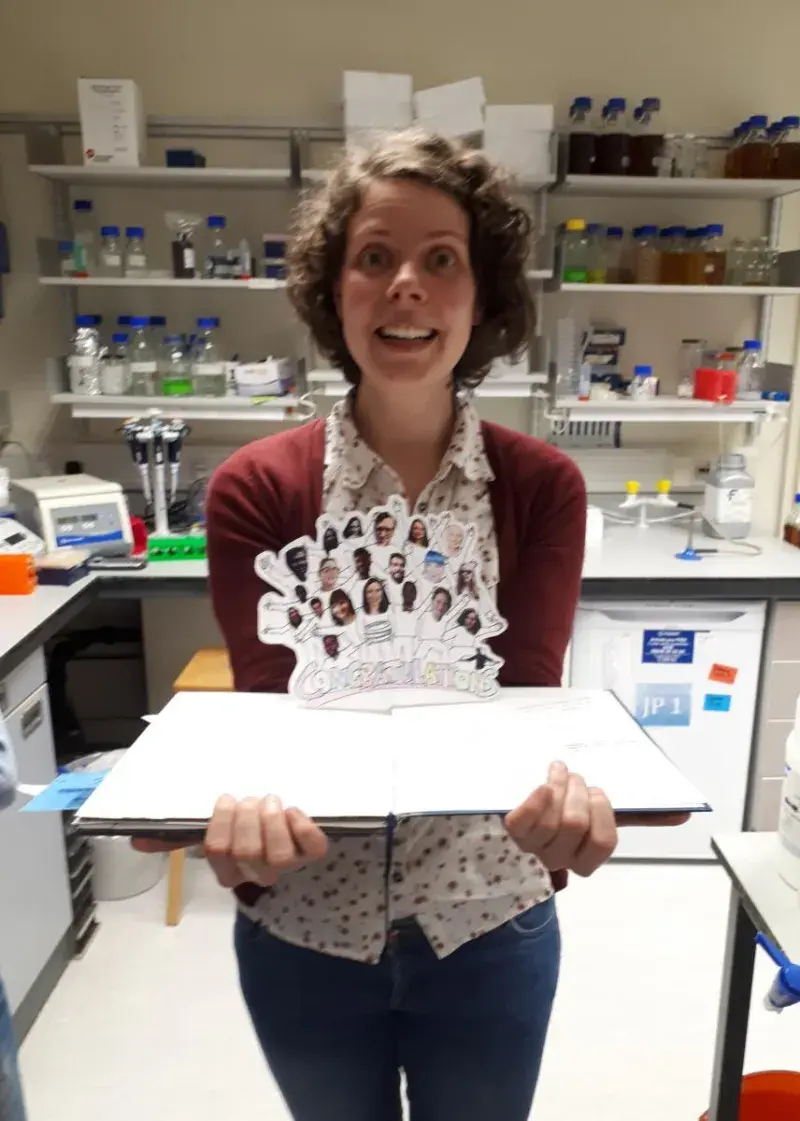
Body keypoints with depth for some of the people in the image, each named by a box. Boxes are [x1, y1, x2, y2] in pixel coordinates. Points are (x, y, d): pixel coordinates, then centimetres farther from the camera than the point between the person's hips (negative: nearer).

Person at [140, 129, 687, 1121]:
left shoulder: (543, 487, -9)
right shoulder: (256, 488, -11)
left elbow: (527, 694, -15)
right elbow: (263, 702, -15)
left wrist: (557, 781, -38)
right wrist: (248, 793, -38)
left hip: (489, 927, 1)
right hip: (302, 929, 1)